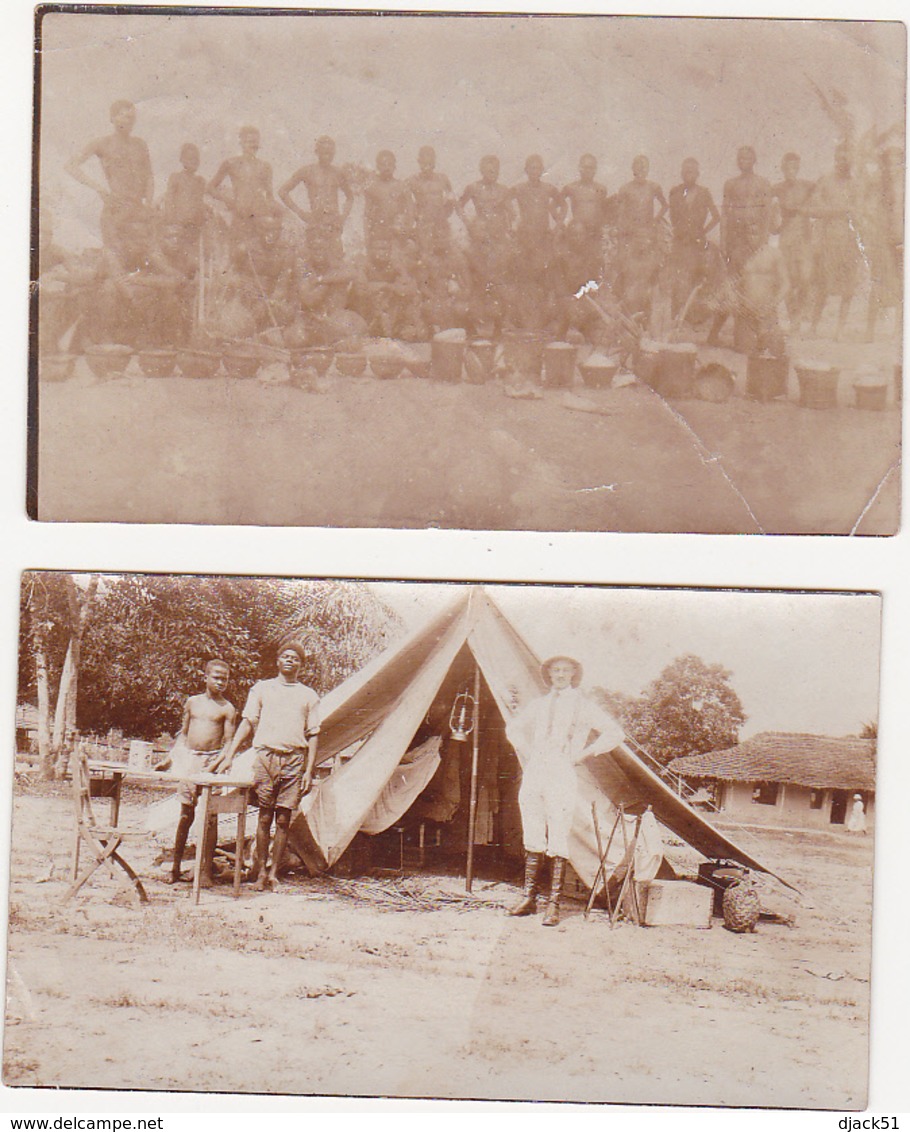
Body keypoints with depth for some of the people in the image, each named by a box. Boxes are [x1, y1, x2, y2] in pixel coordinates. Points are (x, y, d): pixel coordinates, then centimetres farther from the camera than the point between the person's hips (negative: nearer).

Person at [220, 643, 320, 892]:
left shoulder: (308, 695, 14)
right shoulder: (262, 688, 13)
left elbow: (313, 735, 11)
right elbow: (247, 723, 10)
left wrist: (309, 770, 2)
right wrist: (229, 755, 2)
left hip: (294, 761, 1)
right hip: (266, 756, -1)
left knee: (283, 819, -1)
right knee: (265, 817, -2)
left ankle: (273, 873, 6)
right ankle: (260, 870, 9)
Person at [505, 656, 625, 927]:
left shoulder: (582, 705, 4)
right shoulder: (539, 704, 16)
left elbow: (614, 734, 2)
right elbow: (514, 727, 31)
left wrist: (582, 754, -2)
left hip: (561, 774, -4)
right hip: (534, 771, 4)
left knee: (558, 841, -8)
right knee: (532, 839, 7)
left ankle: (554, 905, -6)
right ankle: (528, 898, 13)